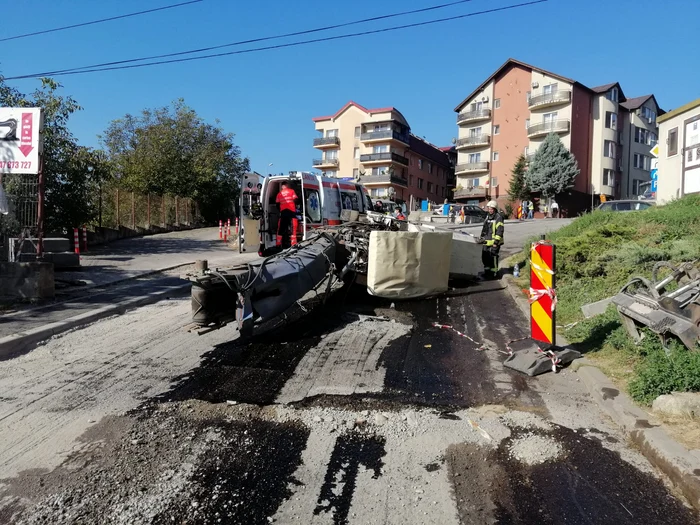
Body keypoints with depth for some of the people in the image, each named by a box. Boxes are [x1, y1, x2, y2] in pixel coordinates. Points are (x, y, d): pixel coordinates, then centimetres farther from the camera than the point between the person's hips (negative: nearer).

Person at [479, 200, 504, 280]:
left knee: (493, 257, -5)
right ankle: (487, 271, 26)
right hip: (487, 241, 8)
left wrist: (496, 241, -20)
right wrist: (481, 237, 22)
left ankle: (494, 273, 4)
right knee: (484, 256, 13)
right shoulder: (488, 216, 16)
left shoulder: (498, 217, -10)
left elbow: (500, 230, -16)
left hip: (494, 241, -8)